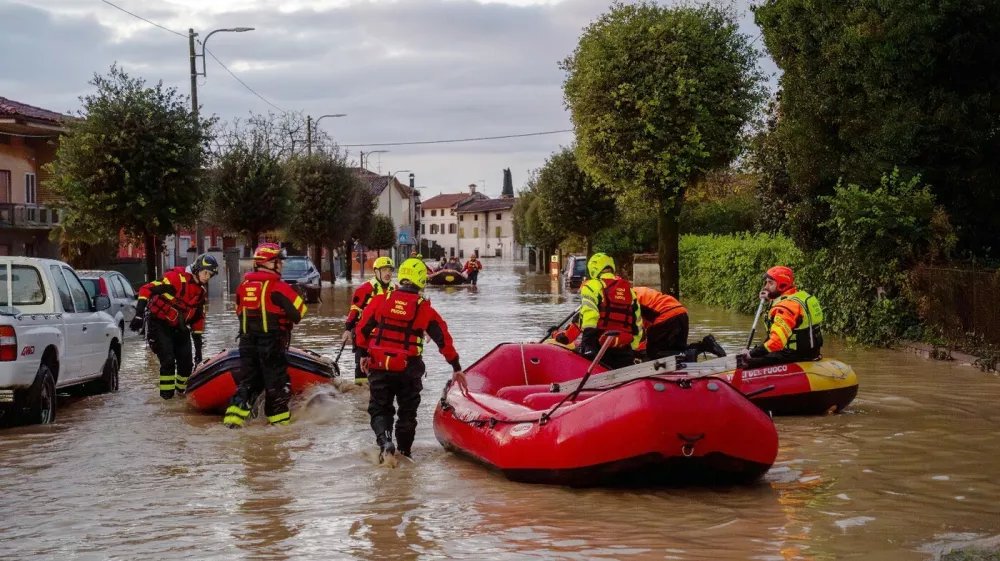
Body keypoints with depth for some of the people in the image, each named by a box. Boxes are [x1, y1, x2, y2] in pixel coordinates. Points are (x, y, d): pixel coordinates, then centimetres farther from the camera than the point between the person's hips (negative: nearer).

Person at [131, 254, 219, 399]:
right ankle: (167, 395, -6)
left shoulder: (202, 291, 5)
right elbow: (147, 289, -24)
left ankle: (182, 390, 24)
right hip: (159, 325, -7)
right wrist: (139, 315, -30)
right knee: (168, 360, -16)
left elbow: (198, 318, 14)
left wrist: (198, 346, 12)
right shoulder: (177, 278, -20)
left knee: (187, 362, 3)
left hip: (180, 327, 7)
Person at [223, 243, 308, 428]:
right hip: (271, 342, -6)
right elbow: (299, 311, -14)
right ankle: (279, 418, 12)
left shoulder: (243, 286, 7)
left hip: (247, 341, 6)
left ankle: (234, 415, 2)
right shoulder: (278, 287, -13)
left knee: (250, 380, 14)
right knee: (277, 381, 6)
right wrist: (286, 322, 7)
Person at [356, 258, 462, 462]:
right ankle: (404, 451, 22)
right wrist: (456, 366, 12)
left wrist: (364, 354, 20)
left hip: (379, 366, 1)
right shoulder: (424, 309, -4)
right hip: (408, 369, -1)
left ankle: (385, 440, -13)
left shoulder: (379, 300, -2)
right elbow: (443, 339, 1)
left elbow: (362, 329, 5)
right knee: (407, 411, 17)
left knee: (379, 408, 11)